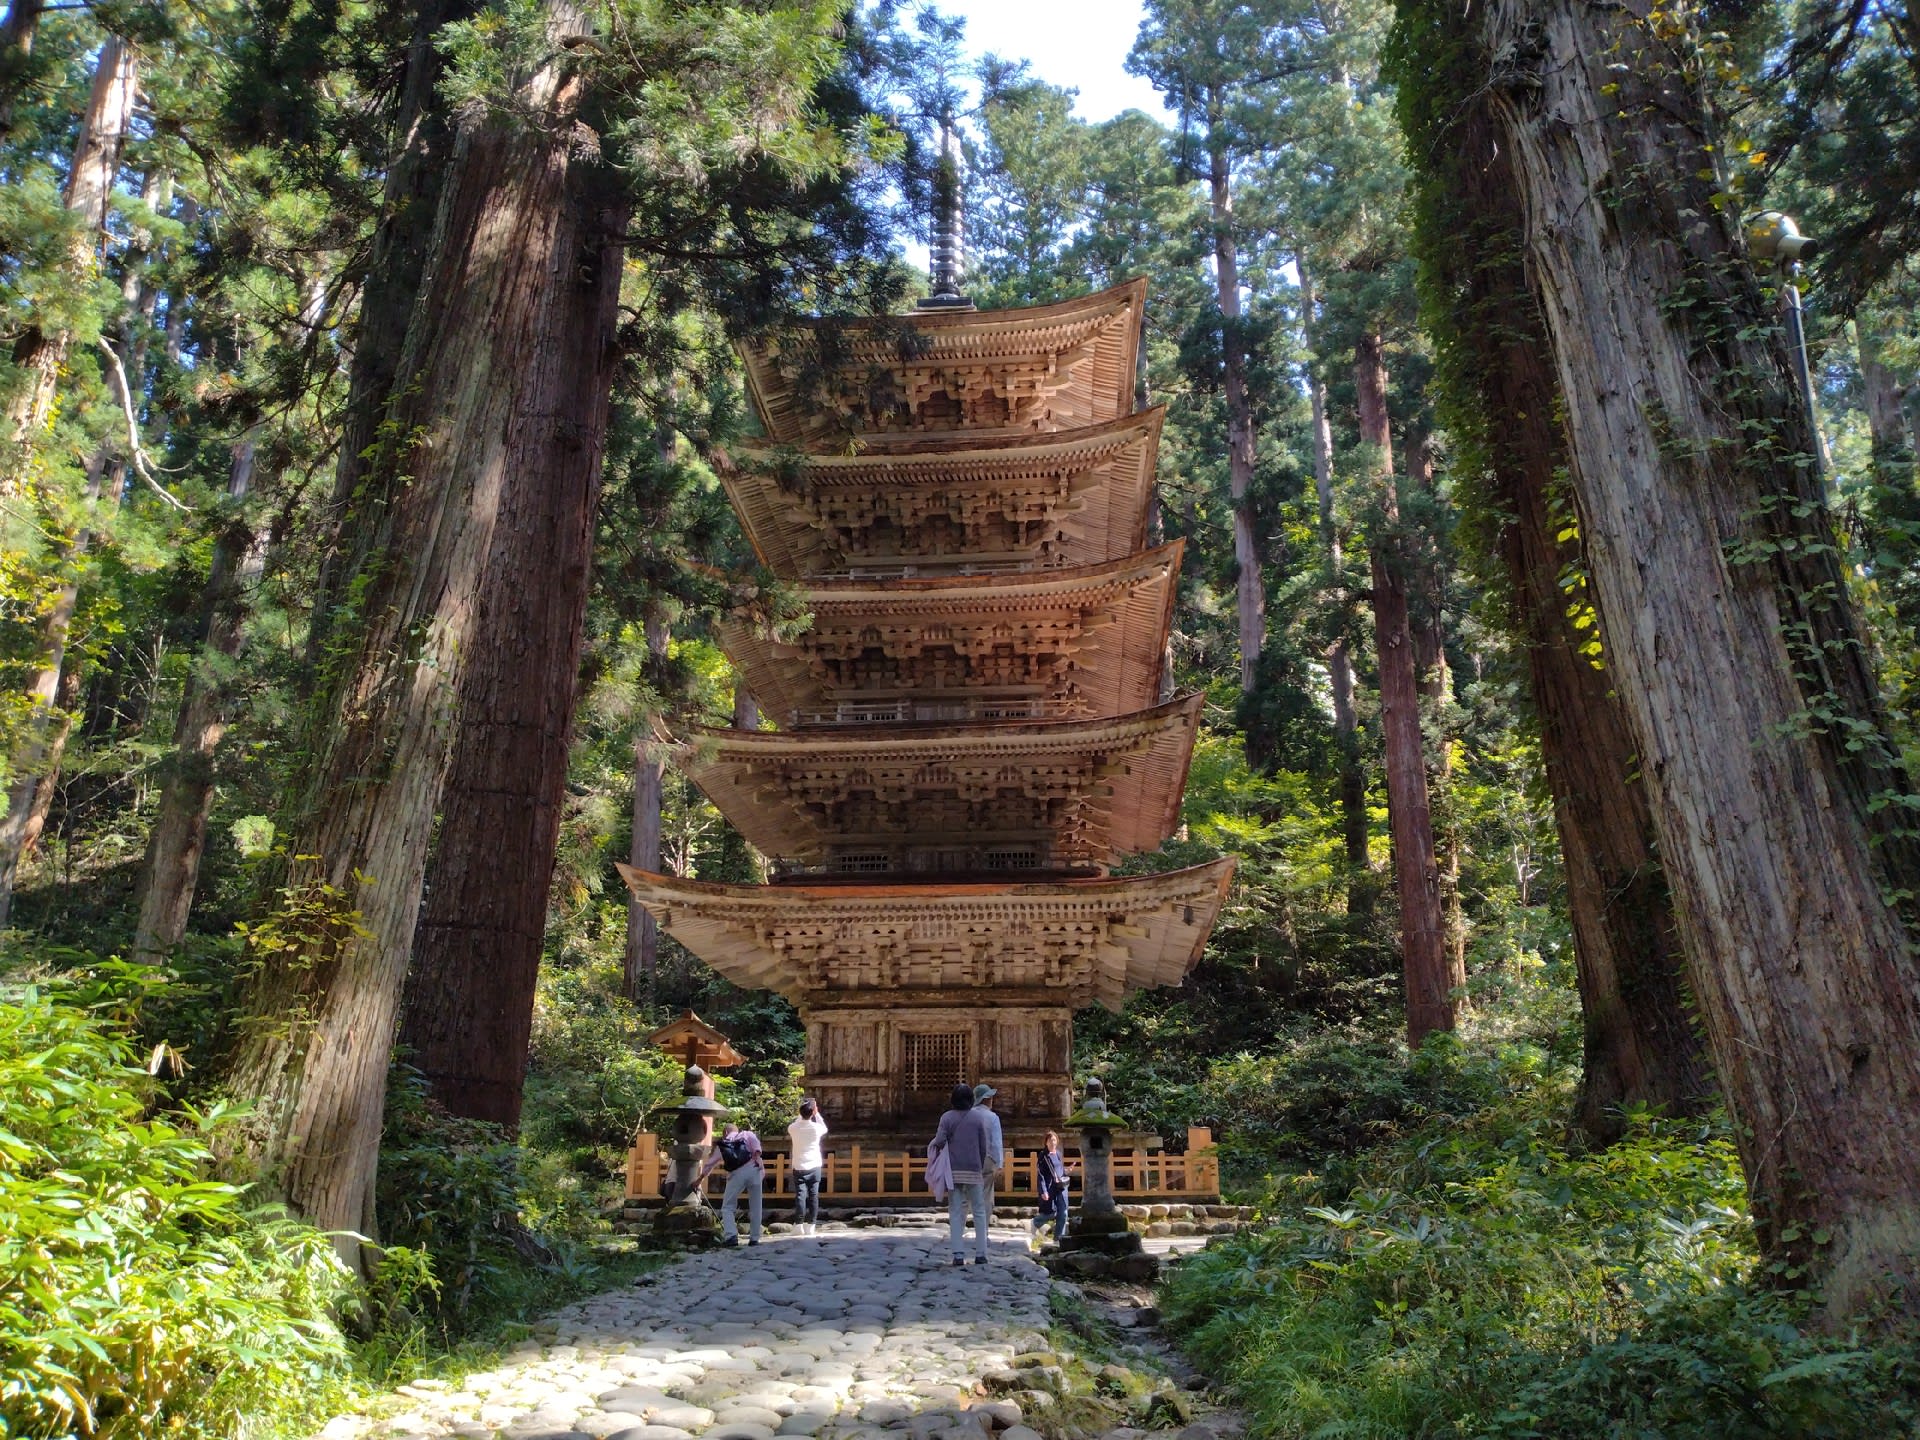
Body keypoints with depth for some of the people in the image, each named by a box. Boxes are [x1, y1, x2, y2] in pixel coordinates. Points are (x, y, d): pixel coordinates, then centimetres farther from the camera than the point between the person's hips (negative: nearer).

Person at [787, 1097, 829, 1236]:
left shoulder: (793, 1128, -8)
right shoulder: (816, 1127, -10)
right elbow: (825, 1129, 13)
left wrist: (802, 1113, 16)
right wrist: (817, 1114, 14)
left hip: (799, 1167, 0)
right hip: (815, 1167, 0)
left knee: (800, 1196, 2)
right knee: (813, 1196, 6)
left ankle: (799, 1225, -2)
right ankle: (811, 1225, 6)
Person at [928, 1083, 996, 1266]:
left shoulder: (947, 1117, -4)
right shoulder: (979, 1117, -2)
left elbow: (939, 1142, -13)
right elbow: (984, 1146, 0)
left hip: (953, 1170, 0)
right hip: (974, 1170, 0)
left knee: (955, 1212, 5)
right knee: (979, 1211, 10)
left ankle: (958, 1254, -2)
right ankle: (980, 1253, 7)